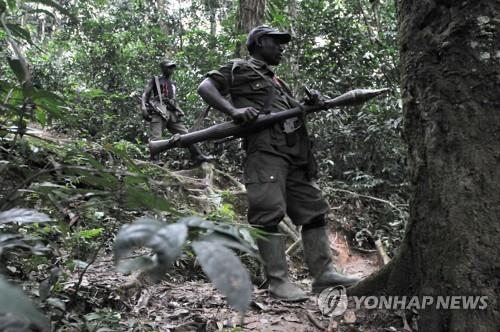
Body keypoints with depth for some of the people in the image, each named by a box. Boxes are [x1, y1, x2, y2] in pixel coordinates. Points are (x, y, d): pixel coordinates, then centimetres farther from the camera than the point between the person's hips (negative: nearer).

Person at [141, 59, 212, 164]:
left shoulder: (173, 85, 33)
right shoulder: (155, 80, 17)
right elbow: (145, 94, 8)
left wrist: (179, 112, 19)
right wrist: (143, 107, -10)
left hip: (172, 112, 5)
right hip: (158, 110, -5)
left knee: (185, 134, -6)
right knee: (156, 137, -19)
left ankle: (198, 156, -11)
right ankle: (155, 160, -27)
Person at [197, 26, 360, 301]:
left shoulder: (277, 81, 33)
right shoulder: (239, 69, 10)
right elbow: (205, 87, -2)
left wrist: (310, 105, 8)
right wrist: (233, 110, -18)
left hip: (296, 154, 8)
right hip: (265, 151, -8)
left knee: (313, 211, 6)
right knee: (269, 214, -13)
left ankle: (323, 273, 11)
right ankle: (278, 281, -7)